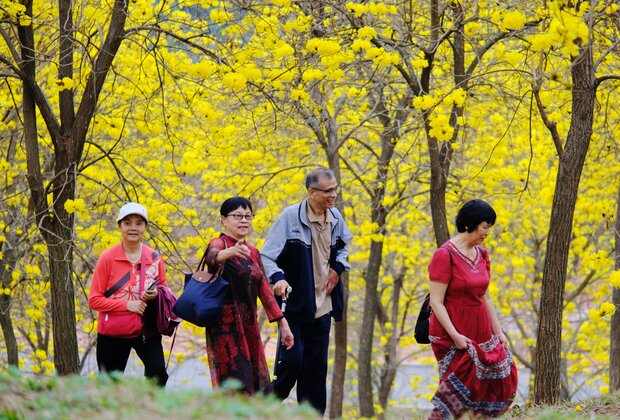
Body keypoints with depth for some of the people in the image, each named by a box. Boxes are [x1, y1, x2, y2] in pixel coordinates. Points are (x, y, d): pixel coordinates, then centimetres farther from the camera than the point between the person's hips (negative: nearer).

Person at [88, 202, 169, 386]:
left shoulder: (155, 258, 0)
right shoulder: (108, 258, -8)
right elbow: (94, 300, -7)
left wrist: (156, 294, -9)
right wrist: (127, 304, -17)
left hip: (146, 330, 1)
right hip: (112, 334, -1)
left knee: (158, 371, -21)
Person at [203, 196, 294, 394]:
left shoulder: (253, 253, 17)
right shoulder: (219, 243, -6)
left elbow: (264, 289, 17)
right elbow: (212, 256, -30)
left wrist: (282, 322, 9)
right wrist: (231, 252, -53)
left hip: (249, 325, 8)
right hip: (226, 325, -8)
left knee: (256, 386, 6)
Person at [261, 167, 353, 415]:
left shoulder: (335, 218, 2)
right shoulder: (290, 217, -15)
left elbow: (343, 245, 25)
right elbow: (266, 255, -14)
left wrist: (338, 267, 6)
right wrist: (278, 278, -32)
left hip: (322, 306, 6)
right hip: (294, 303, -6)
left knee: (316, 366, 8)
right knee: (292, 360, -11)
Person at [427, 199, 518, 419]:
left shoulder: (482, 254, 7)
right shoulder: (445, 256, -16)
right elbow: (436, 302, -17)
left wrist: (498, 332, 11)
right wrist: (455, 336, -23)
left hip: (480, 332, 7)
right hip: (451, 333, -7)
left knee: (502, 374, 4)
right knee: (459, 386, -8)